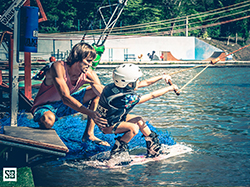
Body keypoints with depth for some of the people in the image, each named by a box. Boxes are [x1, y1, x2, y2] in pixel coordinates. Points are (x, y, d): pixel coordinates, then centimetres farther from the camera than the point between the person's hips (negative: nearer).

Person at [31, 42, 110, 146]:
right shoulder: (58, 67, -28)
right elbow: (66, 98, -36)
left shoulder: (88, 74, -12)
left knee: (96, 91, -5)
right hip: (44, 107, -6)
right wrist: (90, 113, -44)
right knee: (48, 120, -42)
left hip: (64, 106, 6)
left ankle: (89, 134, -2)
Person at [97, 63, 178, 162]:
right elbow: (151, 95, -24)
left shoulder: (123, 87, -10)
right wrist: (169, 88, -14)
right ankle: (116, 152, -10)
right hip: (107, 125, -10)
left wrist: (162, 76, 2)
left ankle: (154, 146, 24)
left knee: (139, 120, 11)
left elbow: (145, 83, 3)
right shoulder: (126, 97, -33)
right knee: (134, 128, -26)